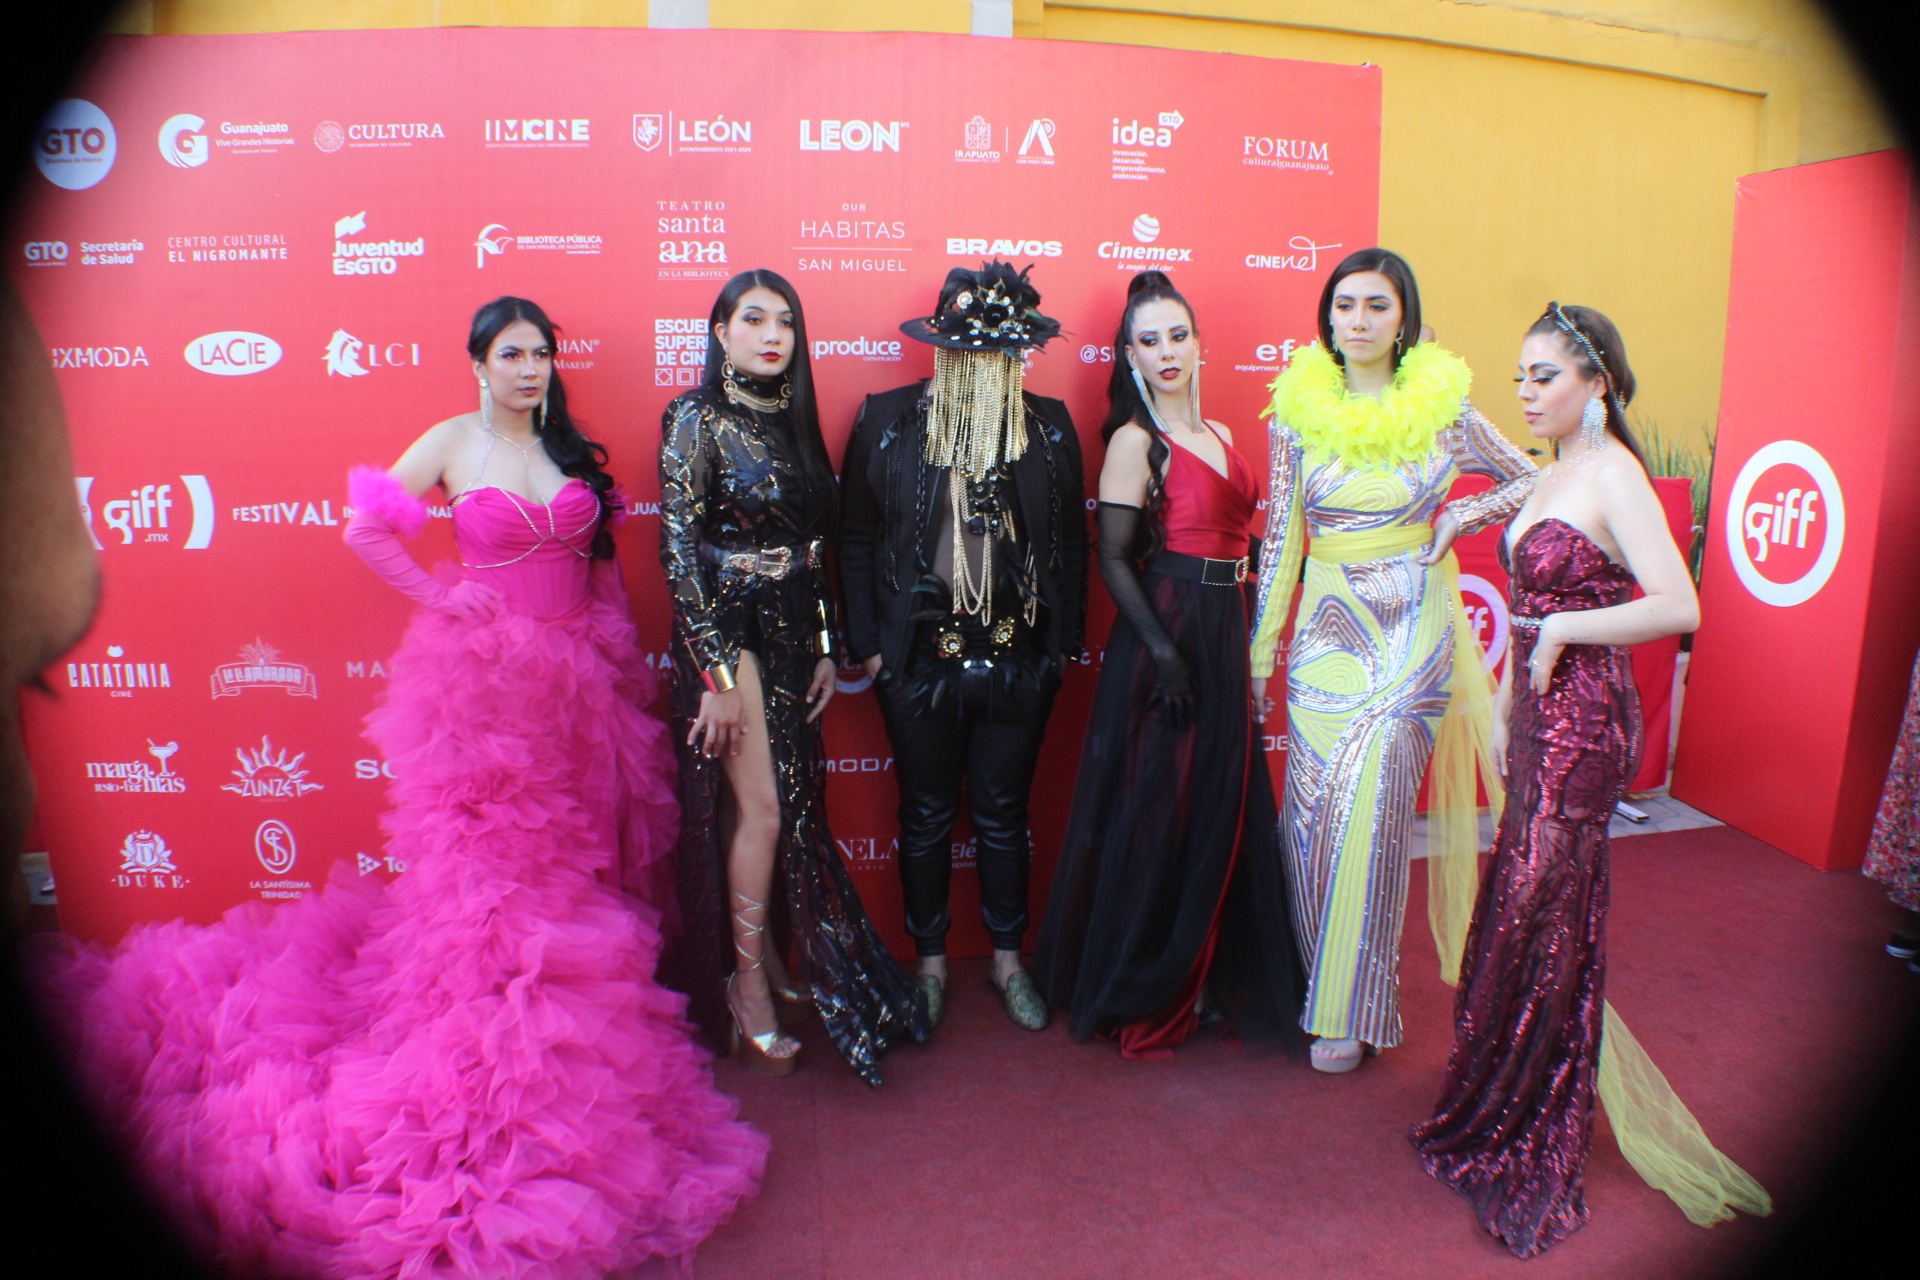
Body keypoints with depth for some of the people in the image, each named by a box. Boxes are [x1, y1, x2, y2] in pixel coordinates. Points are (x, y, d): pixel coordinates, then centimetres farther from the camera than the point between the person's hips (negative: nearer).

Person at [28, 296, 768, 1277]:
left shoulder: (570, 448, 9)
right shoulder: (451, 442, -2)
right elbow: (366, 529, -4)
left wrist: (624, 656, 8)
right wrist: (439, 599, -7)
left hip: (578, 676, 4)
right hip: (483, 678, -4)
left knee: (578, 855, 11)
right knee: (489, 860, 2)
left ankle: (569, 1031, 28)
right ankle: (493, 1062, 15)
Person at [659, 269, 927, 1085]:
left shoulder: (793, 419, 10)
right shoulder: (697, 418, -8)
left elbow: (813, 546, 12)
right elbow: (679, 551, -12)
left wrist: (824, 648, 10)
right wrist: (715, 672, -16)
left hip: (792, 634, 6)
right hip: (729, 630, -6)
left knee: (790, 803, 10)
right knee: (762, 809, -5)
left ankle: (764, 956, 28)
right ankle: (748, 984, 11)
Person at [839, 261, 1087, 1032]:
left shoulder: (1049, 427, 0)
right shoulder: (886, 421, -4)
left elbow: (1072, 542, 4)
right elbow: (857, 541, 0)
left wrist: (1065, 640, 2)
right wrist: (867, 643, -3)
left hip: (1019, 662, 1)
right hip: (918, 661, -1)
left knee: (1004, 816, 15)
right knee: (926, 816, 14)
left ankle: (1008, 960, 36)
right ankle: (931, 962, 35)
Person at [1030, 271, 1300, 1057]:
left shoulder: (1217, 434, 13)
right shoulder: (1135, 439, -8)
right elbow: (1114, 559, -13)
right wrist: (1163, 651, -20)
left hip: (1224, 634, 7)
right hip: (1164, 634, -7)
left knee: (1222, 805, 13)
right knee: (1157, 810, 1)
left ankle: (1206, 973, 30)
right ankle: (1142, 993, 18)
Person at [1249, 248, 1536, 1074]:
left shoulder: (1444, 409, -1)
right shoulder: (1297, 411, 2)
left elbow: (1532, 480, 13)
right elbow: (1281, 535, 4)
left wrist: (1460, 518, -3)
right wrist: (1262, 645, 4)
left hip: (1414, 628, -2)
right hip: (1328, 626, 2)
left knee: (1368, 807, -5)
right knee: (1314, 810, 2)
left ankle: (1353, 1006, 13)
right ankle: (1324, 978, 24)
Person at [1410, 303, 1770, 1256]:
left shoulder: (1614, 477, -15)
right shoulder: (1552, 476, 12)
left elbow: (1678, 608, -26)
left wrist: (1564, 632, -18)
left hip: (1583, 719, -8)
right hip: (1541, 714, 8)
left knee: (1543, 920, 1)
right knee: (1516, 907, 16)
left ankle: (1535, 1153, 19)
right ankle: (1498, 1111, 34)